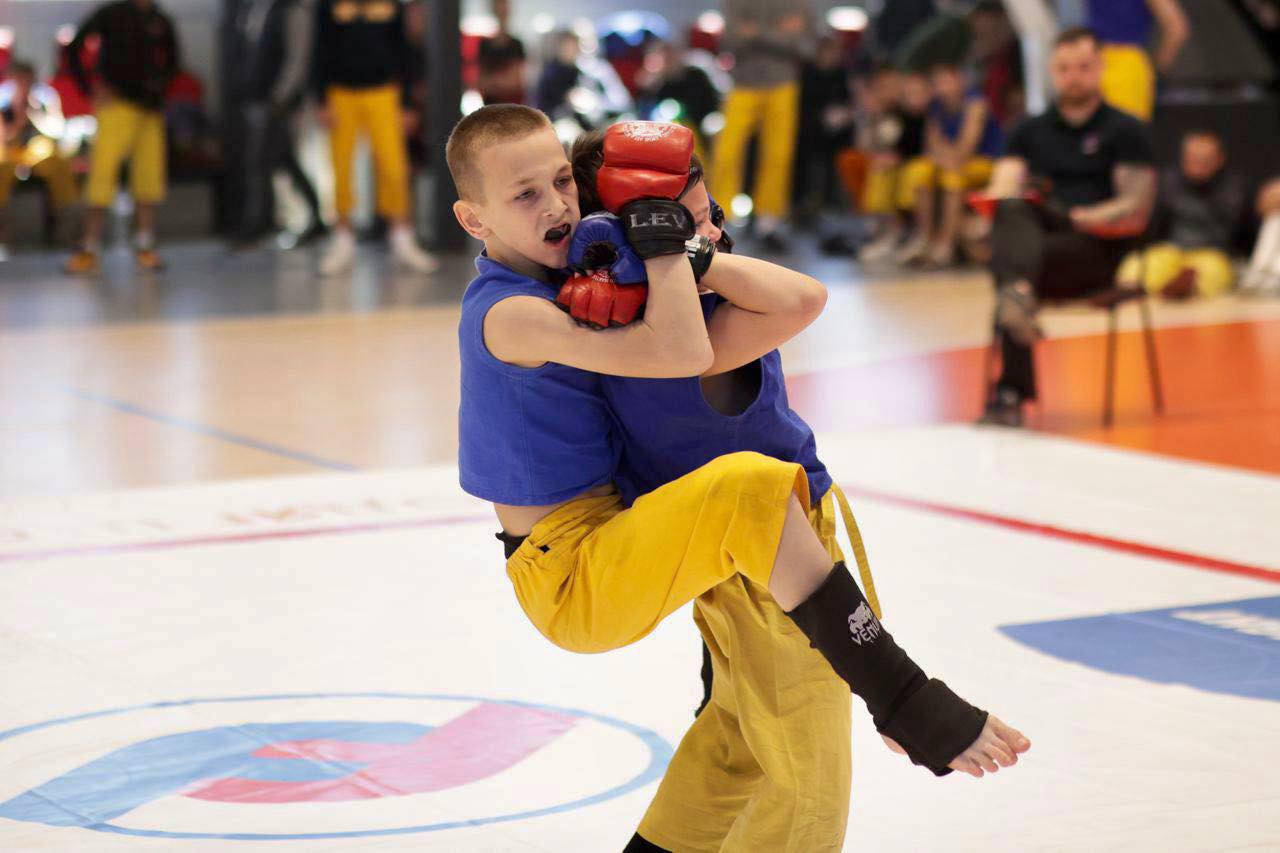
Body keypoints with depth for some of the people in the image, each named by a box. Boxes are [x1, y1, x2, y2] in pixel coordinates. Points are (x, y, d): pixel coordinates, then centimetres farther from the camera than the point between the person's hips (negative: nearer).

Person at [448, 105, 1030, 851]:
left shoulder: (566, 257, 7)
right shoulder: (510, 314, -20)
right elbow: (682, 354, -32)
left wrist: (688, 255, -16)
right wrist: (659, 232, -20)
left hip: (611, 532, 10)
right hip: (575, 586, -10)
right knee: (747, 489, -33)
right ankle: (908, 705, -28)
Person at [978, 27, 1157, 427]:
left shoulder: (1125, 131, 11)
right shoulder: (1031, 131, 24)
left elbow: (1137, 209, 0)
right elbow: (1003, 190, 10)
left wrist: (1080, 218, -19)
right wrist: (1000, 202, -17)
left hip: (1096, 249, -3)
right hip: (1036, 237, 3)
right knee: (1013, 213, -33)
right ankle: (1017, 292, -61)